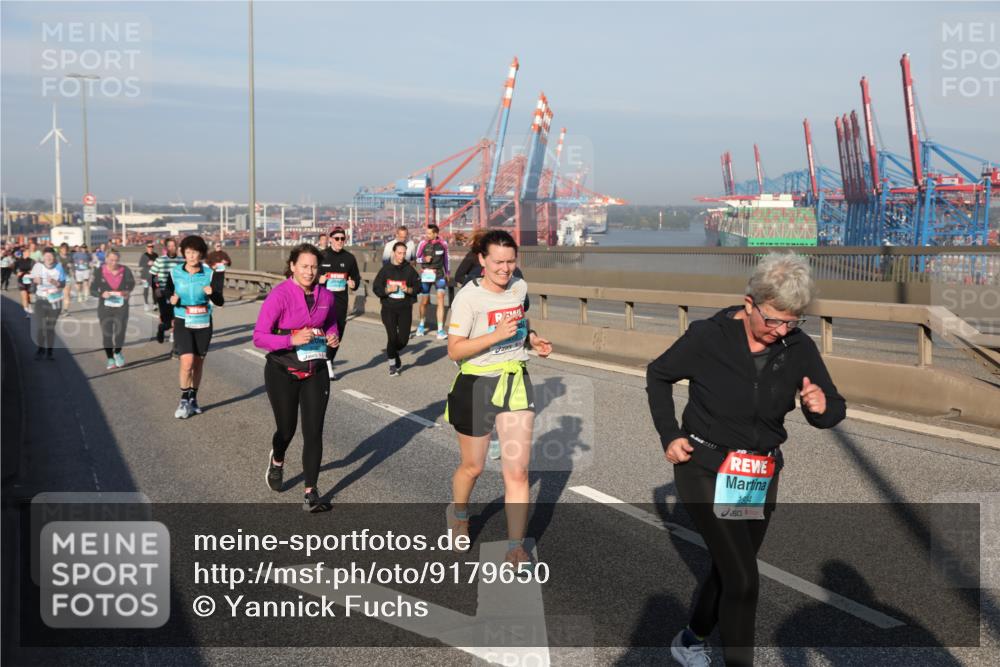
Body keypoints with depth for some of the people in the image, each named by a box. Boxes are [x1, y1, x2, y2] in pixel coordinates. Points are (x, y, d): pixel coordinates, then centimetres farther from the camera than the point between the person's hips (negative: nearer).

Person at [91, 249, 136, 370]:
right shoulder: (99, 272, -8)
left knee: (120, 332, -1)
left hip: (121, 307, 0)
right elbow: (92, 290, -3)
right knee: (107, 334, 5)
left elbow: (132, 283, 13)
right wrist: (102, 294, -22)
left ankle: (117, 353, 29)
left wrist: (128, 291, -6)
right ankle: (110, 359, 22)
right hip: (105, 308, 0)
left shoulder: (125, 270, -7)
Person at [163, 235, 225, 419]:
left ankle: (193, 399, 29)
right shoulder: (175, 273, -5)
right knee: (187, 361, -15)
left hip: (203, 323, 1)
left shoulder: (209, 274, -8)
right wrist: (171, 298, -9)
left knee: (198, 362, 10)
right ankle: (184, 400, 2)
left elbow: (220, 301, -13)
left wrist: (212, 292, -34)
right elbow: (167, 290, 13)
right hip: (182, 323, -1)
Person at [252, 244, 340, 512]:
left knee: (313, 432, -2)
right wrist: (292, 340, -32)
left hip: (315, 372, 3)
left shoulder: (325, 296, -2)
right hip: (283, 372, -3)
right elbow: (259, 337, -19)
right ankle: (277, 461, 50)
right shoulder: (279, 295, -17)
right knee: (287, 429, 13)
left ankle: (310, 494, 6)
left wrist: (333, 336, -3)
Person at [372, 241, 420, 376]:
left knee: (404, 338, 1)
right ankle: (392, 364, 13)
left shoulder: (410, 269, 2)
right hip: (389, 308, -1)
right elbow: (376, 287, 1)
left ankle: (394, 352, 36)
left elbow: (418, 286, 6)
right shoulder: (385, 269, 0)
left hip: (405, 308, 2)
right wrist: (388, 290, -16)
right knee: (392, 336, -8)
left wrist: (409, 290, -14)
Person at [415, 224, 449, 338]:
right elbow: (417, 258, 5)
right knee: (424, 302, 7)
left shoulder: (443, 244, -1)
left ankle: (440, 330, -11)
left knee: (441, 299, -13)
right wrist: (424, 260, -17)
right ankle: (421, 325, 32)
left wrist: (447, 273, 18)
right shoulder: (423, 243, -4)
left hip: (439, 274, 0)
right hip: (426, 275, 0)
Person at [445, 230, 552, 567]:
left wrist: (532, 338, 3)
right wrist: (496, 335, -29)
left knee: (517, 471, -2)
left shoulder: (520, 287, 3)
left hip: (516, 382, 4)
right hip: (477, 386, -4)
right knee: (472, 467, 14)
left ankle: (516, 547, 9)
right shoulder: (468, 297, -16)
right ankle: (459, 513, 47)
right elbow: (454, 350, -20)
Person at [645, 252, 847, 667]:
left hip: (760, 478, 5)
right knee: (743, 578, -11)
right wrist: (669, 435, -8)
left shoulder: (798, 348, -8)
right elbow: (658, 375, -1)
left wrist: (822, 406, -25)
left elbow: (834, 410, -1)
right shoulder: (709, 336, -17)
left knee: (729, 569, 18)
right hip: (706, 471, -5)